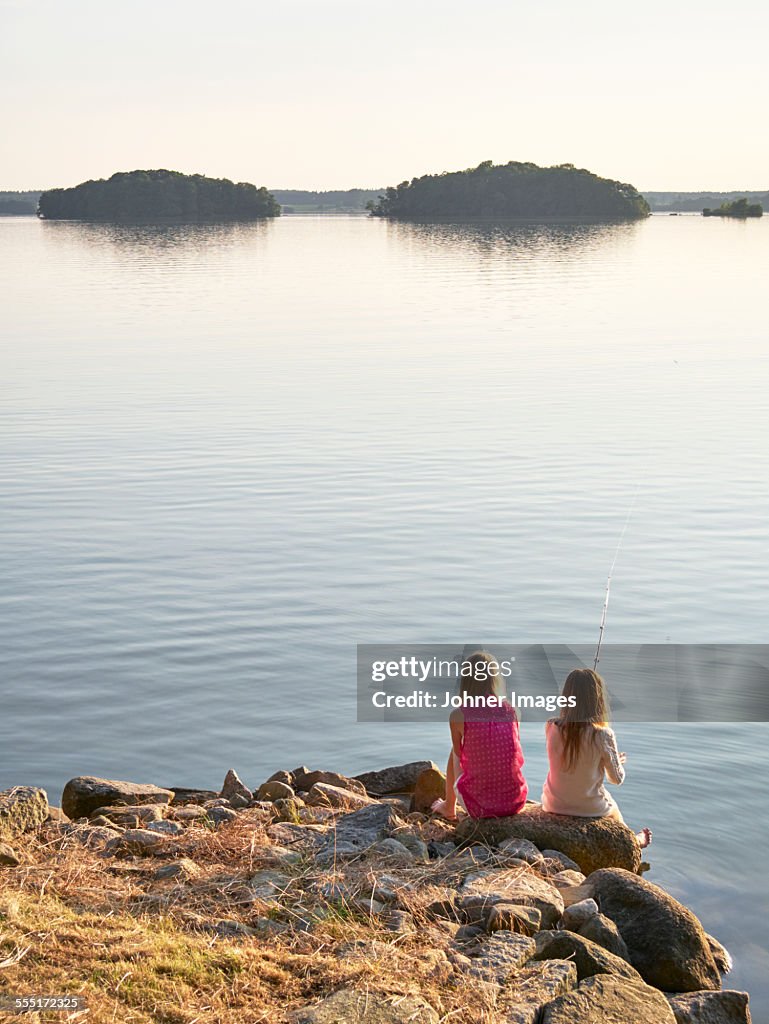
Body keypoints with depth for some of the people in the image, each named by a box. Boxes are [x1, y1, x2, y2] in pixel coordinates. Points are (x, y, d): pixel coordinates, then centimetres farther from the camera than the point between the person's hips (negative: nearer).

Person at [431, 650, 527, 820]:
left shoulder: (458, 716, -10)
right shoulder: (511, 712, -2)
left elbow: (457, 757, 7)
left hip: (479, 806, -2)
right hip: (515, 801, 2)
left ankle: (449, 807, 46)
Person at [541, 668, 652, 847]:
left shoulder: (551, 727, -16)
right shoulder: (603, 735, -23)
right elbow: (617, 779, -10)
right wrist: (618, 761, 12)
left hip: (554, 805, 2)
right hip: (590, 808, -2)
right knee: (614, 812, 34)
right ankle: (636, 840, 60)